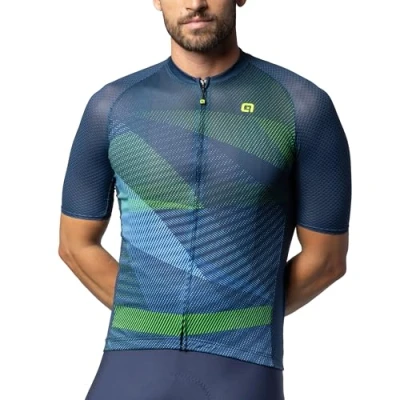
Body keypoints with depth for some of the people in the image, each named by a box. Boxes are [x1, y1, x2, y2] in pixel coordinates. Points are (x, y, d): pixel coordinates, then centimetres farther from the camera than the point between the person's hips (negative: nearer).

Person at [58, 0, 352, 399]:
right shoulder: (112, 106, 3)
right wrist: (147, 322, 7)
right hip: (132, 364, 2)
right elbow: (76, 244, 11)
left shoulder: (302, 106, -4)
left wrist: (244, 325, 9)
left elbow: (326, 256, 3)